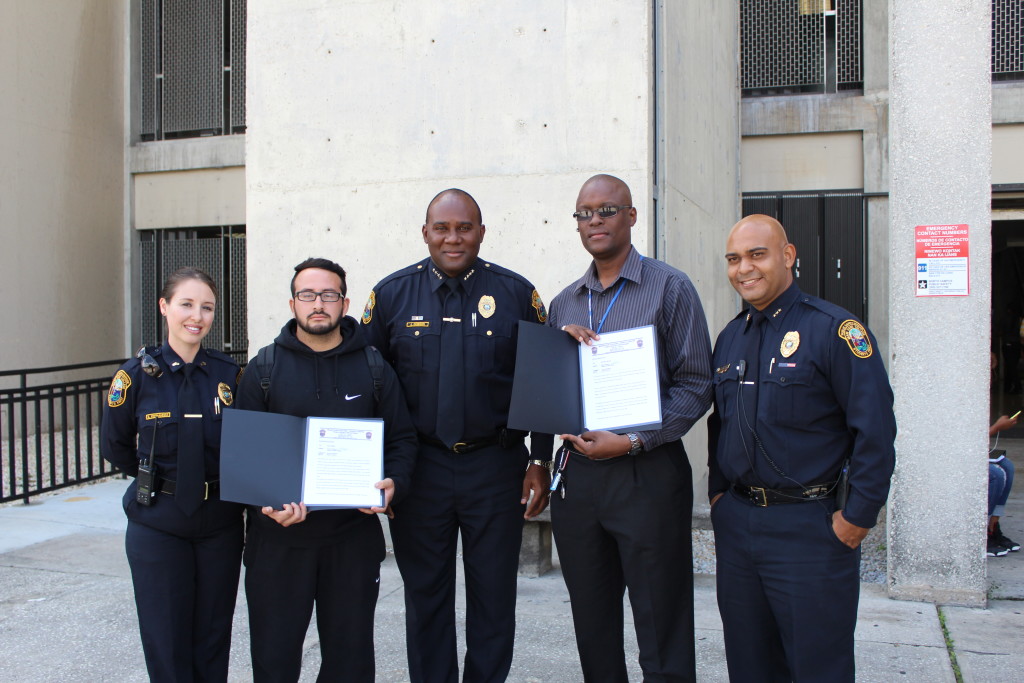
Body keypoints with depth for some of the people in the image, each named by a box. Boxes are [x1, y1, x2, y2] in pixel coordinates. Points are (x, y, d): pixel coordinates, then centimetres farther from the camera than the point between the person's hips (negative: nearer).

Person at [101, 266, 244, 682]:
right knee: (166, 641, 6)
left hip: (220, 523, 2)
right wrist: (158, 480, 4)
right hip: (158, 526, -2)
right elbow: (114, 445, 6)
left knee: (213, 638, 11)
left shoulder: (229, 375, 0)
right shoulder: (137, 374, -4)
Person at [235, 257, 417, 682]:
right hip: (279, 537, 0)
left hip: (354, 537, 1)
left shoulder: (374, 368, 5)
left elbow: (402, 439, 7)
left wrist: (393, 483, -12)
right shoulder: (263, 369, 3)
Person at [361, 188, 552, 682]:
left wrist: (539, 463, 0)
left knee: (494, 596, 9)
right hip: (419, 469, 1)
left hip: (496, 469, 0)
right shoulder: (392, 294, 2)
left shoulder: (516, 294, 0)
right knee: (425, 596, 12)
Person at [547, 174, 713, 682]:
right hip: (575, 475, 5)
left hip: (647, 474, -5)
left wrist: (631, 442, -15)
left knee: (662, 640, 2)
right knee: (592, 628, 15)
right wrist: (559, 340, -5)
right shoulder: (564, 304, 14)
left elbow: (695, 387, -6)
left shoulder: (670, 288, -1)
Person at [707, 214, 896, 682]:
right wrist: (718, 494, 12)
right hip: (735, 523, 6)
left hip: (810, 528, -6)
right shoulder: (729, 338, 10)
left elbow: (875, 430, -14)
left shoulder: (834, 329, -11)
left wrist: (856, 518, -14)